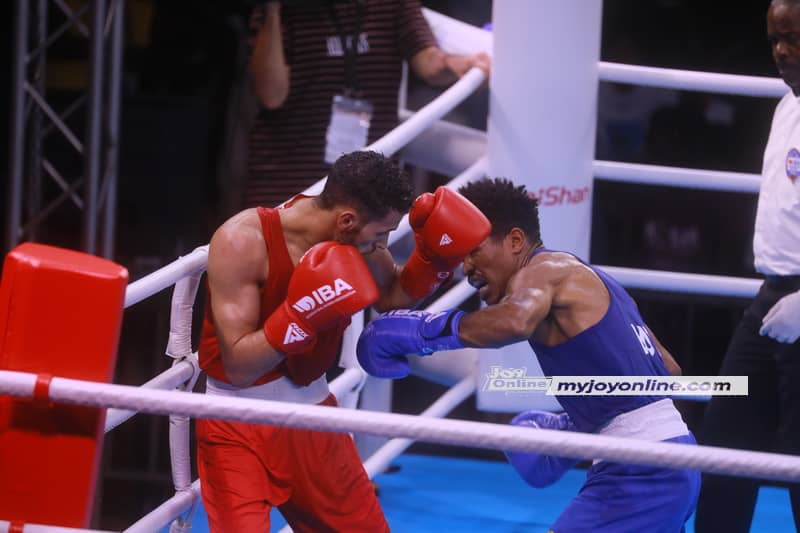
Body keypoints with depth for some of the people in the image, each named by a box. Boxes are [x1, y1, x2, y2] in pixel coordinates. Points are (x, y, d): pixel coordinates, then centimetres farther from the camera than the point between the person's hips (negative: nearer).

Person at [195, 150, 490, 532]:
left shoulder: (357, 238, -10)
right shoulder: (242, 242, -26)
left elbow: (391, 296, 12)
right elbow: (239, 366, -27)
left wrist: (435, 255, -6)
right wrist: (303, 314, -39)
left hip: (311, 411, 6)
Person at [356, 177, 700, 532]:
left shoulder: (542, 271, -7)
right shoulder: (585, 281, 21)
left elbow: (516, 321, -33)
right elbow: (668, 373, 24)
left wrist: (419, 330, -24)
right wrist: (571, 429, 22)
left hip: (640, 472, -10)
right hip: (669, 465, 10)